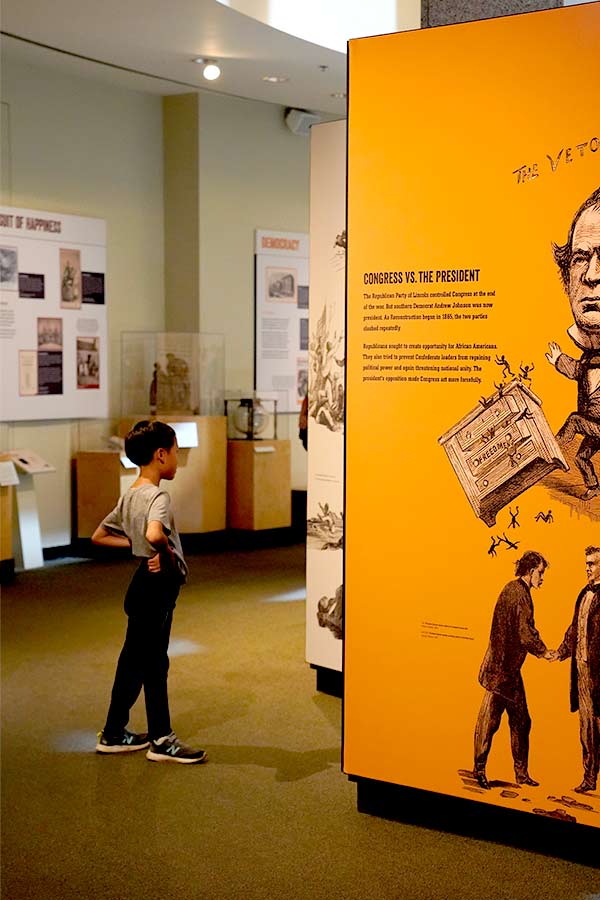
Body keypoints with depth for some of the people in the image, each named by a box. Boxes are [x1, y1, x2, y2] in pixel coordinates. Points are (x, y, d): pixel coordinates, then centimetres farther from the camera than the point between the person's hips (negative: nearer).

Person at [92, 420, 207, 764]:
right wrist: (167, 553, -21)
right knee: (154, 663, 2)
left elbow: (99, 536, 17)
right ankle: (161, 739, 15)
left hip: (143, 585, 9)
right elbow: (155, 534, -41)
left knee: (133, 660, 17)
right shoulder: (158, 496, -20)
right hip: (157, 586, -9)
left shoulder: (130, 496, 9)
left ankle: (114, 734, 27)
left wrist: (135, 543, 9)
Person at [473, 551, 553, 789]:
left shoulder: (516, 590, 14)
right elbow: (525, 635, -20)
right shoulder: (518, 593, -17)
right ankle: (479, 770, 9)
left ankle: (521, 773, 21)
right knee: (490, 718, -1)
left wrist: (541, 650, 5)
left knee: (521, 722, 13)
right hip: (501, 667, -10)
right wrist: (544, 652, -4)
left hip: (510, 668, 10)